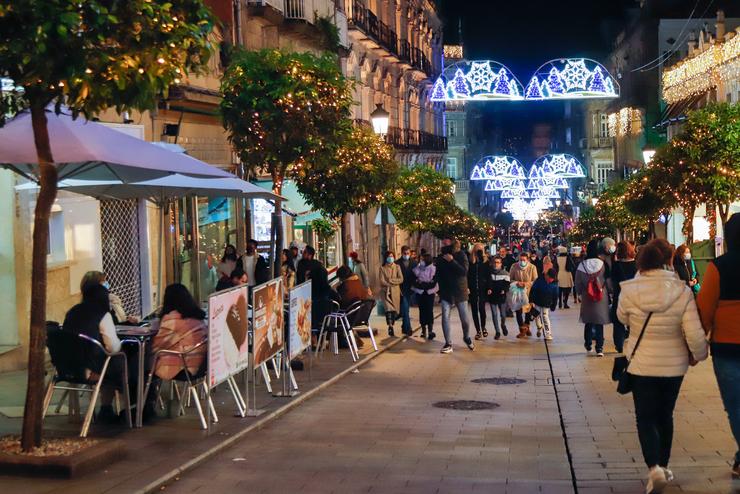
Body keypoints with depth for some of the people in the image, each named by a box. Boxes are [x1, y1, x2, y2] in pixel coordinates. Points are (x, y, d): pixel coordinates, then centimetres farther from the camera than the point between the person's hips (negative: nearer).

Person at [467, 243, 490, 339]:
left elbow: (488, 275, 2)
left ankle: (483, 328, 17)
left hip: (482, 289, -1)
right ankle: (478, 330, 11)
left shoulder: (485, 262, 3)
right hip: (473, 290, 1)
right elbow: (467, 275, 1)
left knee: (482, 309, -4)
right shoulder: (470, 262, 1)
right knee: (474, 310, 4)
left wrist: (489, 288, -6)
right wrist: (467, 287, -7)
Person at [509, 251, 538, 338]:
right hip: (518, 292, 0)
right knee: (518, 311, -5)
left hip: (528, 292, 0)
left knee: (528, 310, 14)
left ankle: (526, 327, 38)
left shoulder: (532, 267, -9)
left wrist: (528, 283, -25)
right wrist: (516, 283, -20)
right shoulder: (514, 267, -7)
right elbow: (510, 279, 0)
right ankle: (522, 330, 4)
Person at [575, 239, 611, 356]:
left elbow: (578, 284, -2)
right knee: (599, 323, 3)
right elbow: (608, 280, -4)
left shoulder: (582, 265, -9)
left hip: (586, 298, 1)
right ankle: (599, 348, -3)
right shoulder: (603, 264, -11)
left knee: (588, 322, 18)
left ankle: (588, 344, 31)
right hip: (601, 298, -1)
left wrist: (580, 294, 15)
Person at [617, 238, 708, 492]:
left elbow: (622, 318, 5)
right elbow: (694, 333, -15)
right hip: (674, 365, 1)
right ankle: (663, 466, 29)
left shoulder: (629, 291, -16)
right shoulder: (682, 292, -16)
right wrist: (698, 354, 4)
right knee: (665, 415, 20)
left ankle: (654, 467, -14)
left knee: (646, 418, 6)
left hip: (642, 365, -1)